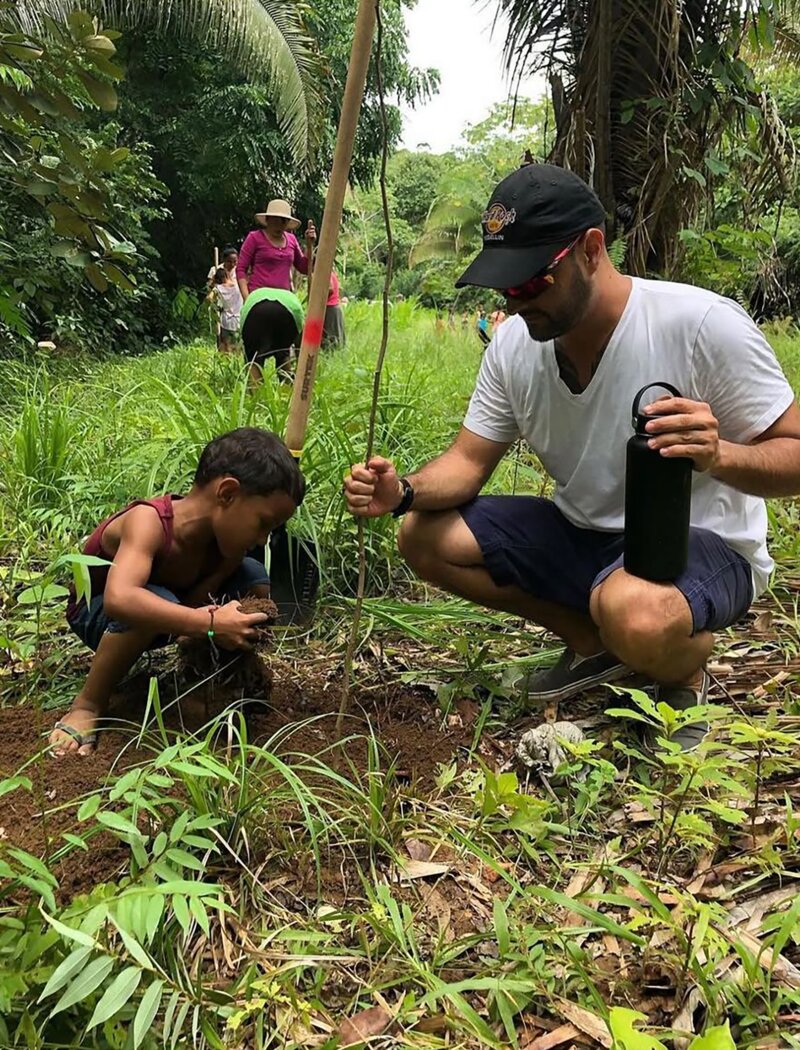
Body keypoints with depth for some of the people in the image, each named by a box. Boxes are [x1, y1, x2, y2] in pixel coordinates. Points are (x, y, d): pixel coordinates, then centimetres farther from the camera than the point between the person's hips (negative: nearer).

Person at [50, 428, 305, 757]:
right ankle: (87, 705, -20)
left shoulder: (223, 535, -17)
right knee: (154, 603, -40)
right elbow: (119, 600, -55)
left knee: (253, 577, -14)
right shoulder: (148, 521, -38)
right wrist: (210, 624, -55)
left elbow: (190, 606, -21)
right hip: (96, 612, -6)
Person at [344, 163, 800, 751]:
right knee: (424, 536, -5)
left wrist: (718, 455, -38)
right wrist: (403, 493, -21)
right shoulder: (515, 343, -5)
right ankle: (591, 643, 7)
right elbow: (468, 461, 1)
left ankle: (686, 668, -1)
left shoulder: (704, 324, -22)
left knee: (634, 613, -41)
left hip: (705, 543, -6)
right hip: (582, 533, 7)